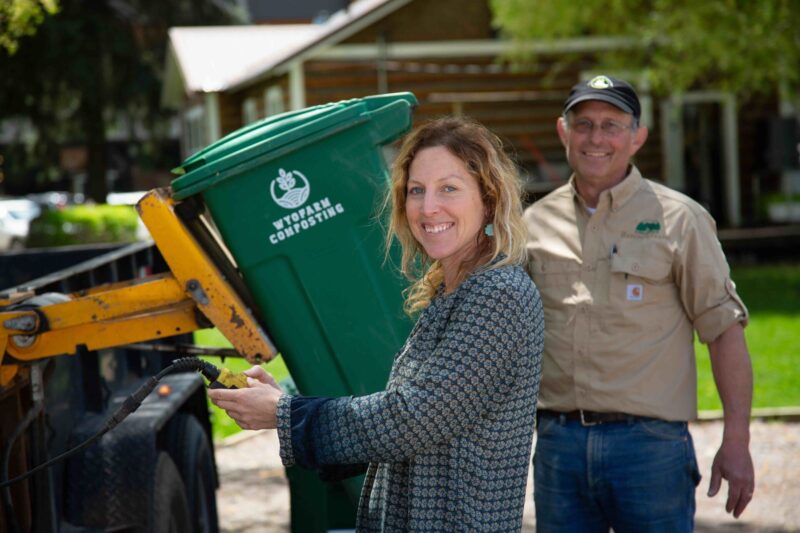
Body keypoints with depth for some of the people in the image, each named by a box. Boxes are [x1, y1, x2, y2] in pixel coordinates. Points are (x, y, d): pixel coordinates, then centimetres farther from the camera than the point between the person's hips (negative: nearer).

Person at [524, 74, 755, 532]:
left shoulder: (678, 218, -1)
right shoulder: (536, 222, 9)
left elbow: (725, 330, -3)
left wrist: (737, 443, -8)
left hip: (650, 441, -3)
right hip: (558, 440, 3)